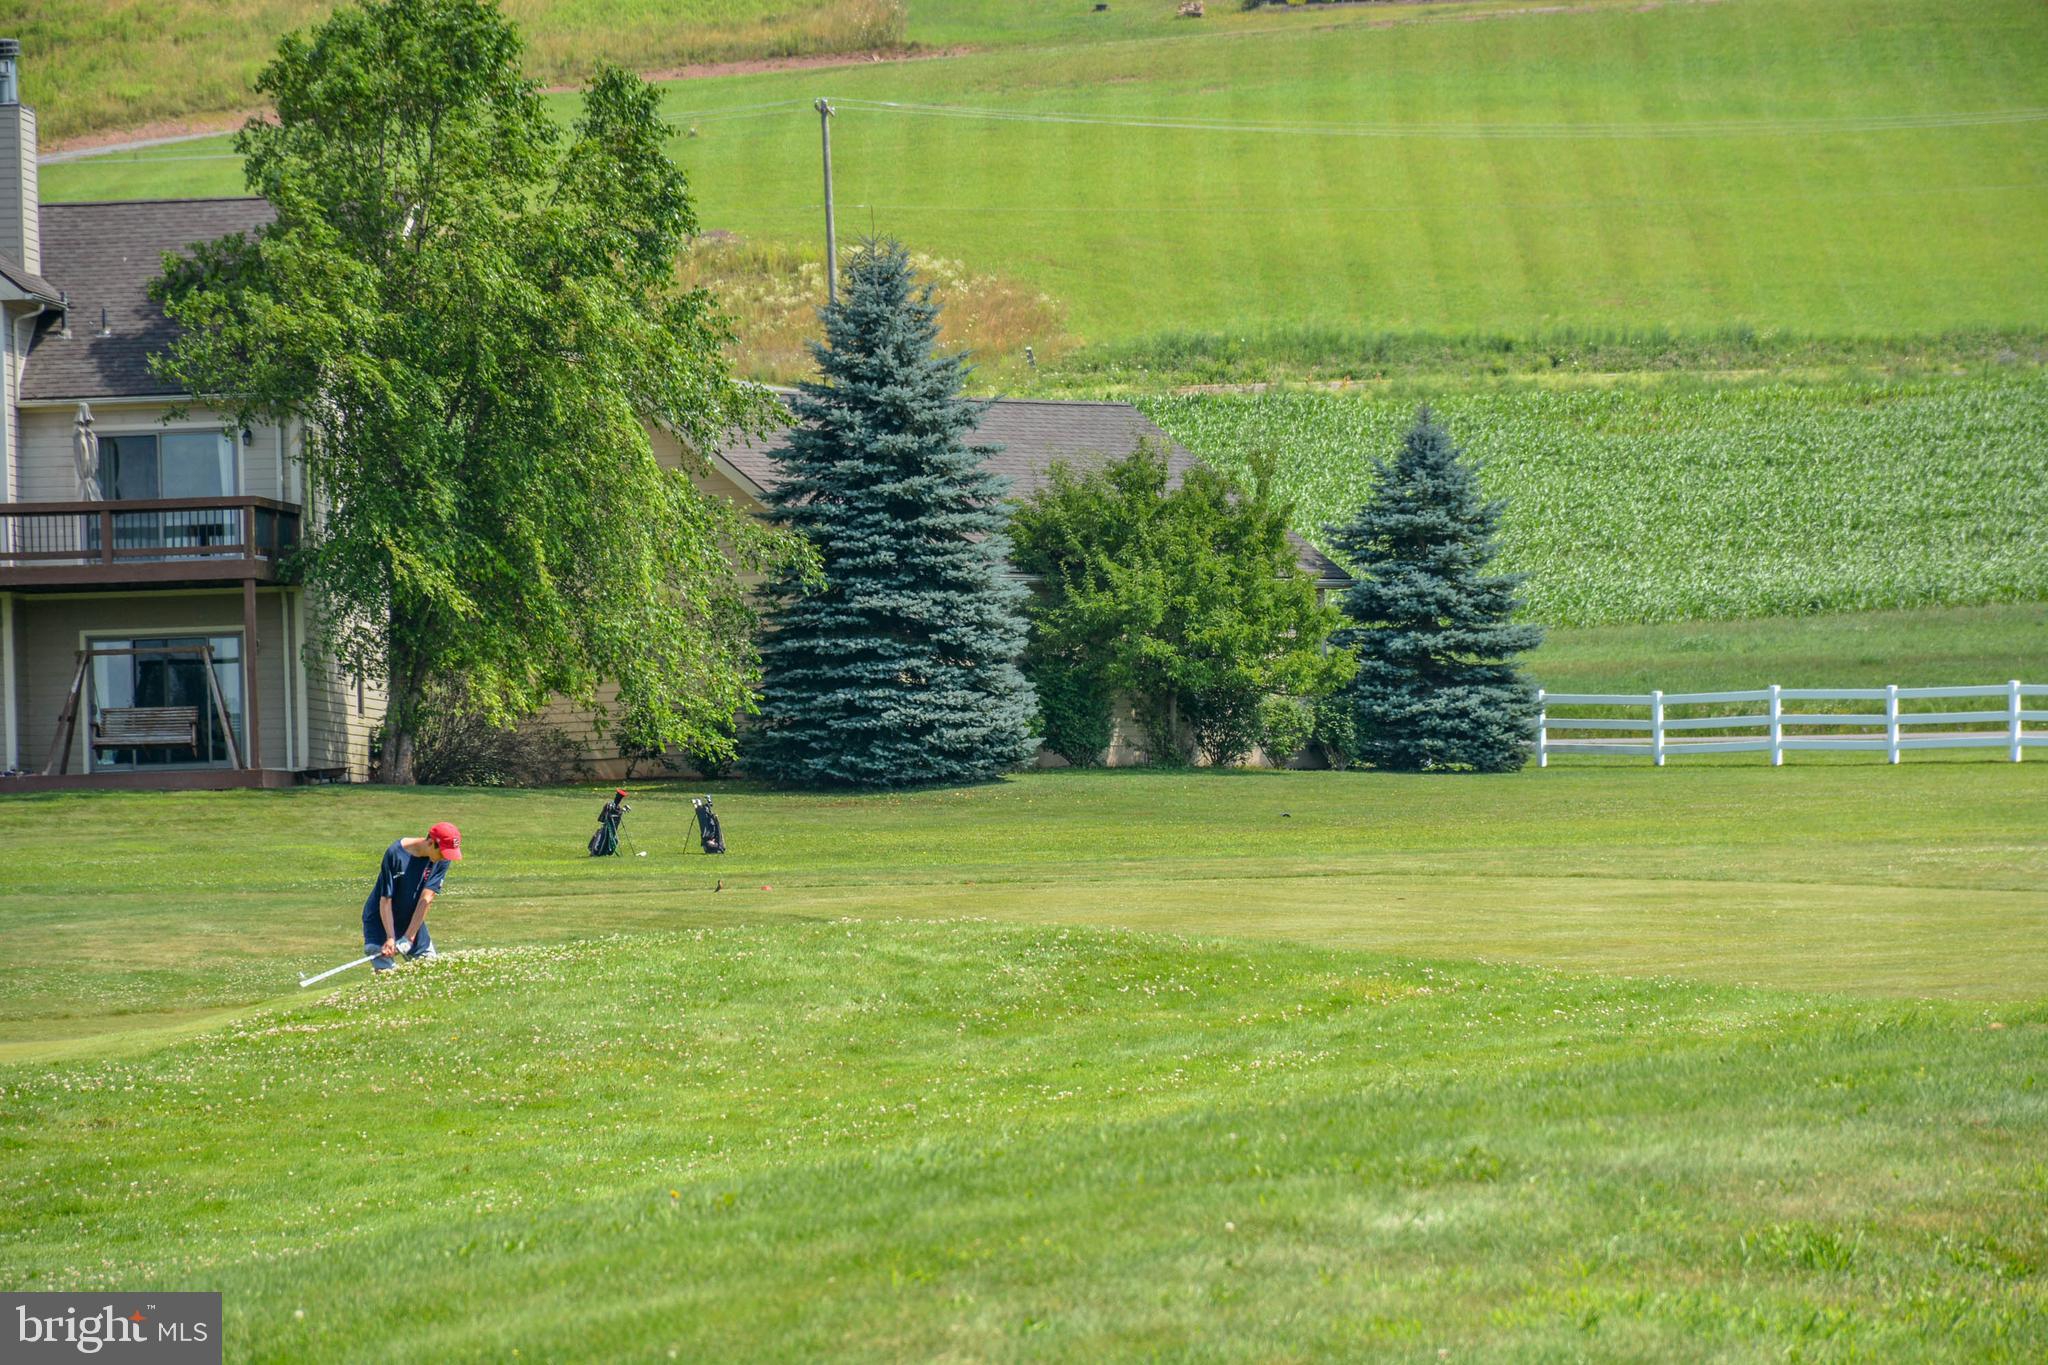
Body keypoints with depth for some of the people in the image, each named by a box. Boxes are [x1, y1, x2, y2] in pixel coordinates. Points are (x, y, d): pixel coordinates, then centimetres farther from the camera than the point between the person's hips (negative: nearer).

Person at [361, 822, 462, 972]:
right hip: (381, 922, -5)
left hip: (413, 922, 5)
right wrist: (390, 938, -29)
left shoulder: (441, 860, -12)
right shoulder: (395, 854, -23)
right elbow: (385, 900, -22)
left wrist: (409, 937, -23)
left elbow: (426, 899, -17)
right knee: (387, 972, -20)